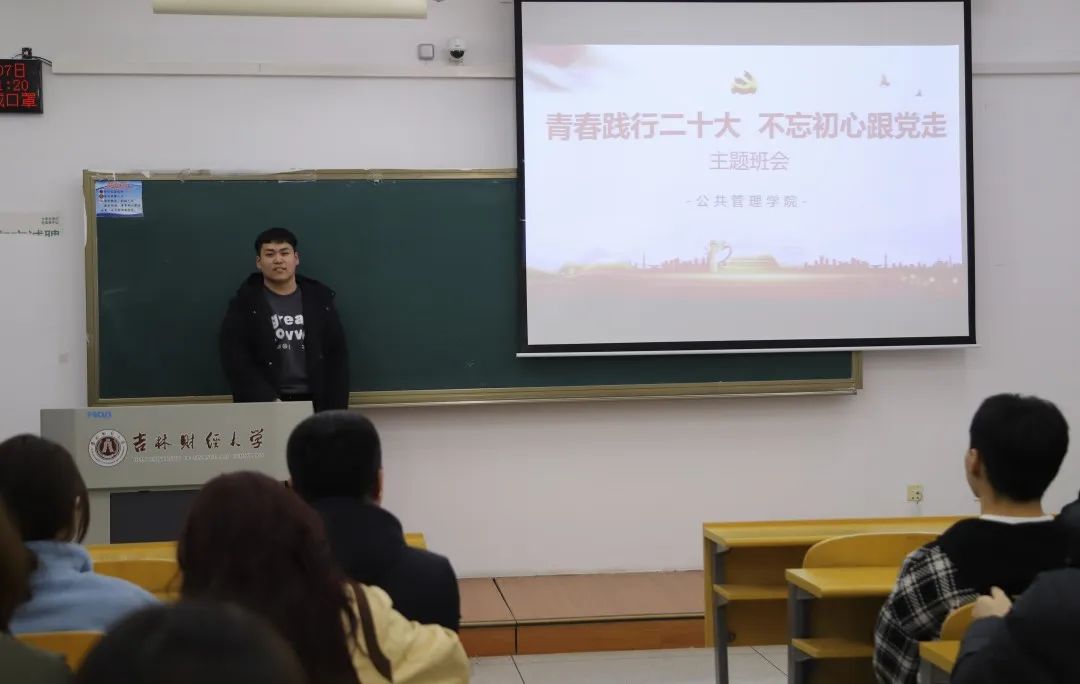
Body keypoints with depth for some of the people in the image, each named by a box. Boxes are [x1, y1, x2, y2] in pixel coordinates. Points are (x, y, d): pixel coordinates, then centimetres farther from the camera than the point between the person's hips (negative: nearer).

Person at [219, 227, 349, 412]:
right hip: (262, 406, -2)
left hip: (315, 402, 2)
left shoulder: (319, 299, 10)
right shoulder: (244, 304, 4)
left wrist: (336, 411, -1)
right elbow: (236, 361, -3)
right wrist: (270, 402, -14)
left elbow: (337, 356, 9)